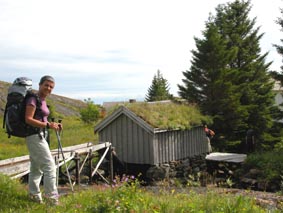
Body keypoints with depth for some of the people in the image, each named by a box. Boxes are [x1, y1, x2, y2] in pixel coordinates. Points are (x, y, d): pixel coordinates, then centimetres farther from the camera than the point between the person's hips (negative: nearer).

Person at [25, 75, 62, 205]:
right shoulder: (33, 99, -13)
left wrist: (53, 125, 6)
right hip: (35, 136, -10)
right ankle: (51, 196, -4)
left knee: (36, 167, 15)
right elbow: (28, 119, -21)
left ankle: (34, 195, 24)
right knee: (49, 165, -9)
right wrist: (48, 125, -23)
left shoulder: (43, 100, 14)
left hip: (40, 136, 10)